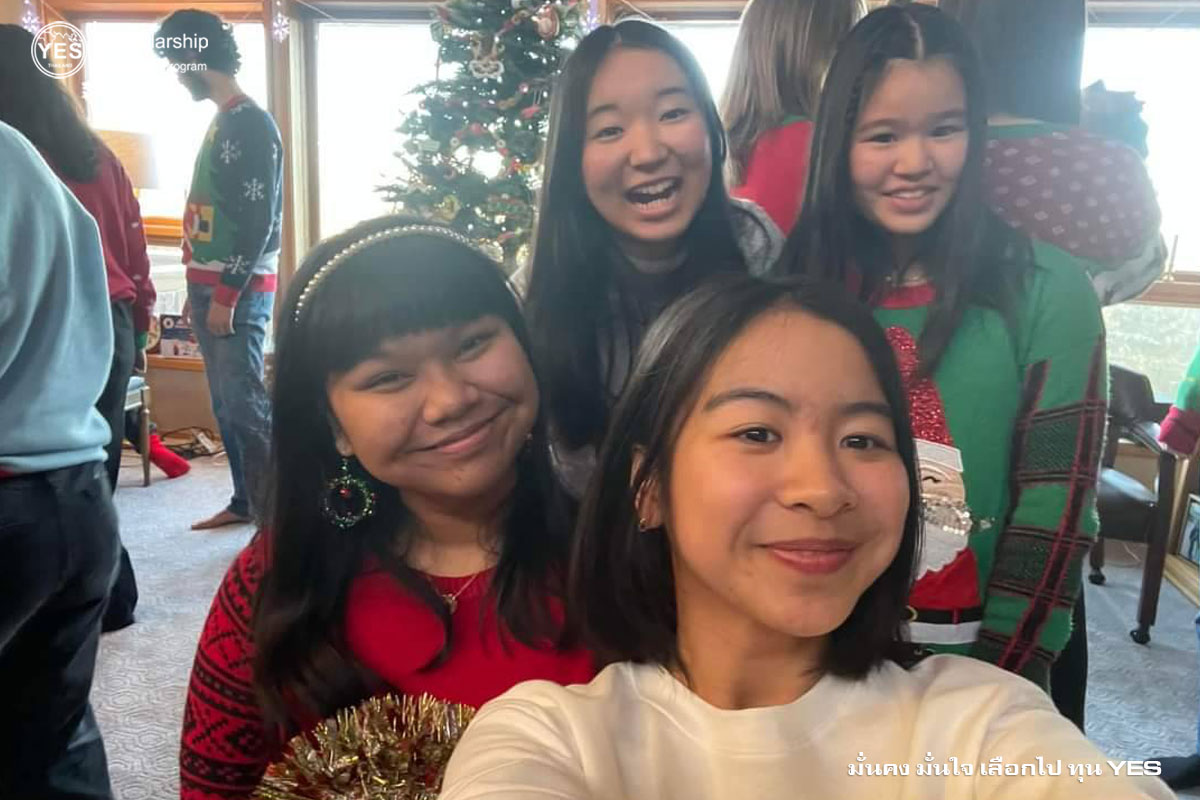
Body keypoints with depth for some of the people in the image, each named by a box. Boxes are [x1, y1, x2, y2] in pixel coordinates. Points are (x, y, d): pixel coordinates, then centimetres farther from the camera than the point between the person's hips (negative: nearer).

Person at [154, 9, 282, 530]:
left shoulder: (250, 124, -12)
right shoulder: (223, 122, 17)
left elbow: (258, 220, -19)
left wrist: (227, 295, -19)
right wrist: (199, 291, 19)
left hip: (239, 293, -9)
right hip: (213, 287, 9)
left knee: (245, 403, -7)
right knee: (226, 404, 13)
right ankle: (245, 502, 23)